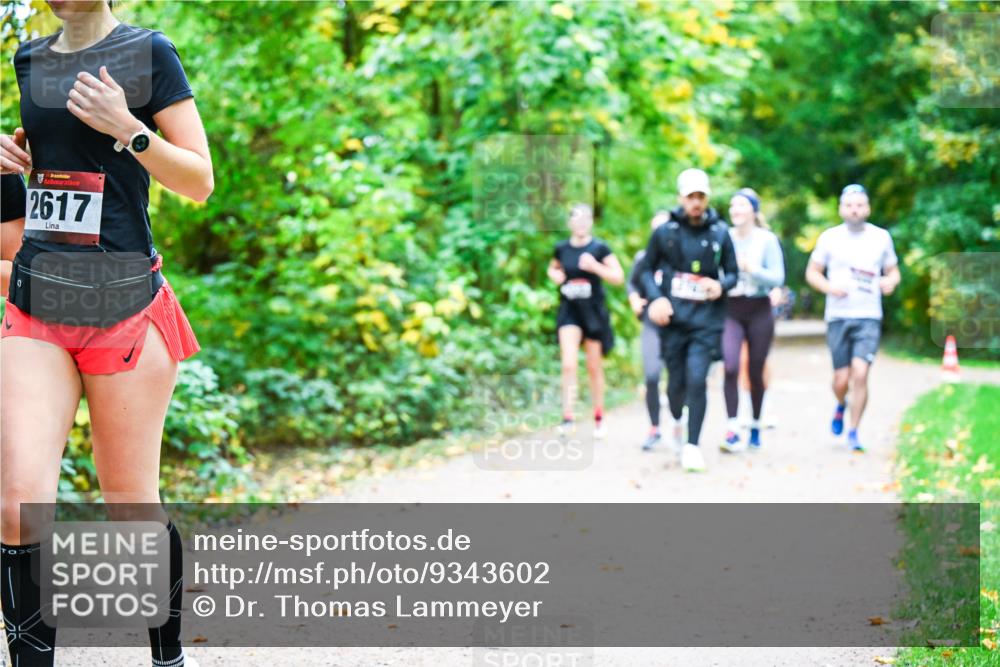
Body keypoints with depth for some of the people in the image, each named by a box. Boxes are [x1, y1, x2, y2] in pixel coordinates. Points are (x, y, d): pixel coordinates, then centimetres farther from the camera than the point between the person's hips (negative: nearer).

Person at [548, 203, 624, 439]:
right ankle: (567, 417, -14)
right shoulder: (561, 248, 4)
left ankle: (599, 418, 23)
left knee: (594, 368, 9)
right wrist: (555, 275, 0)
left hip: (594, 311, -1)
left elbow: (618, 277, -7)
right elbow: (553, 268, 24)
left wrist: (595, 266, -20)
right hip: (569, 311, 1)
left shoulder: (599, 248, -5)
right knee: (568, 365, -14)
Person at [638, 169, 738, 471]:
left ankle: (692, 445, -4)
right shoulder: (665, 231, 1)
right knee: (677, 381, 8)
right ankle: (676, 420, 41)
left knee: (697, 379, -13)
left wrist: (721, 285, -11)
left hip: (706, 320, -1)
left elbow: (732, 273, 11)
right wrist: (655, 298, -7)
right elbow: (647, 268, 9)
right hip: (673, 318, 1)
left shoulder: (719, 233, 2)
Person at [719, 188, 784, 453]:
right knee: (730, 367, -18)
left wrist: (750, 268, -18)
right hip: (731, 311, 0)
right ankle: (732, 430, -18)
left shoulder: (767, 240, -1)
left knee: (755, 372, 7)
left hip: (759, 311, 0)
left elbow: (778, 277, -7)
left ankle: (756, 426, 26)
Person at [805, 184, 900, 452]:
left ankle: (853, 432, -3)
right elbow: (812, 272, 8)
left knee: (859, 373, -15)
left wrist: (890, 282, -8)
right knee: (841, 378, 0)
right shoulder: (830, 238, 4)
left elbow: (893, 271, 16)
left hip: (869, 318, 0)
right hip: (838, 317, 0)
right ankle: (841, 405, 37)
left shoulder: (881, 237, 7)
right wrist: (828, 287, -12)